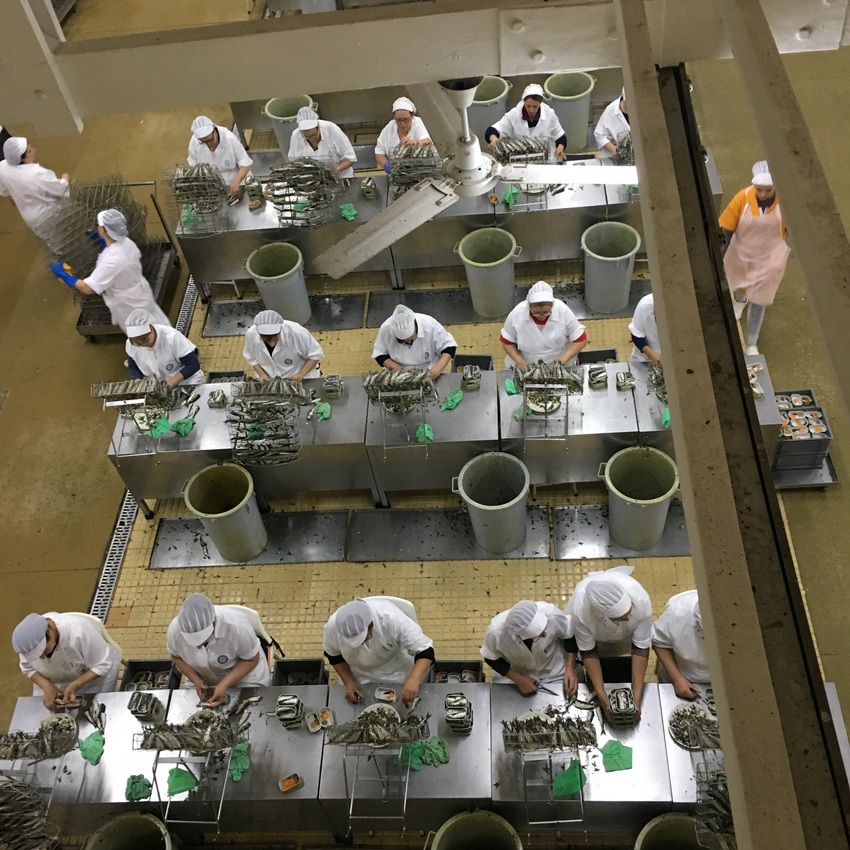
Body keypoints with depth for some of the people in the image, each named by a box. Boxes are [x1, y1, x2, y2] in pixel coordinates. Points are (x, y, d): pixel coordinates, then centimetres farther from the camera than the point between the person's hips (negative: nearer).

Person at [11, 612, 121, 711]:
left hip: (94, 674, -4)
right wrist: (47, 687, -27)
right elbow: (28, 668, -9)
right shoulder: (30, 643, -28)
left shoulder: (78, 632, -41)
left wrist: (74, 686, -39)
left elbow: (102, 665, -29)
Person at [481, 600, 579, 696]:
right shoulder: (495, 631, -35)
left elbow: (570, 636, -12)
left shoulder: (551, 614, -35)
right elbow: (491, 658, -12)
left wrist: (570, 667, -21)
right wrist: (518, 679, -19)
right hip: (514, 672, 0)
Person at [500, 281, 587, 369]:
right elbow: (507, 342, -1)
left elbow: (580, 340, -6)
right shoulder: (516, 314, -17)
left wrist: (564, 359, -20)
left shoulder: (564, 311, -16)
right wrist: (520, 362, -16)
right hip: (526, 369, 1)